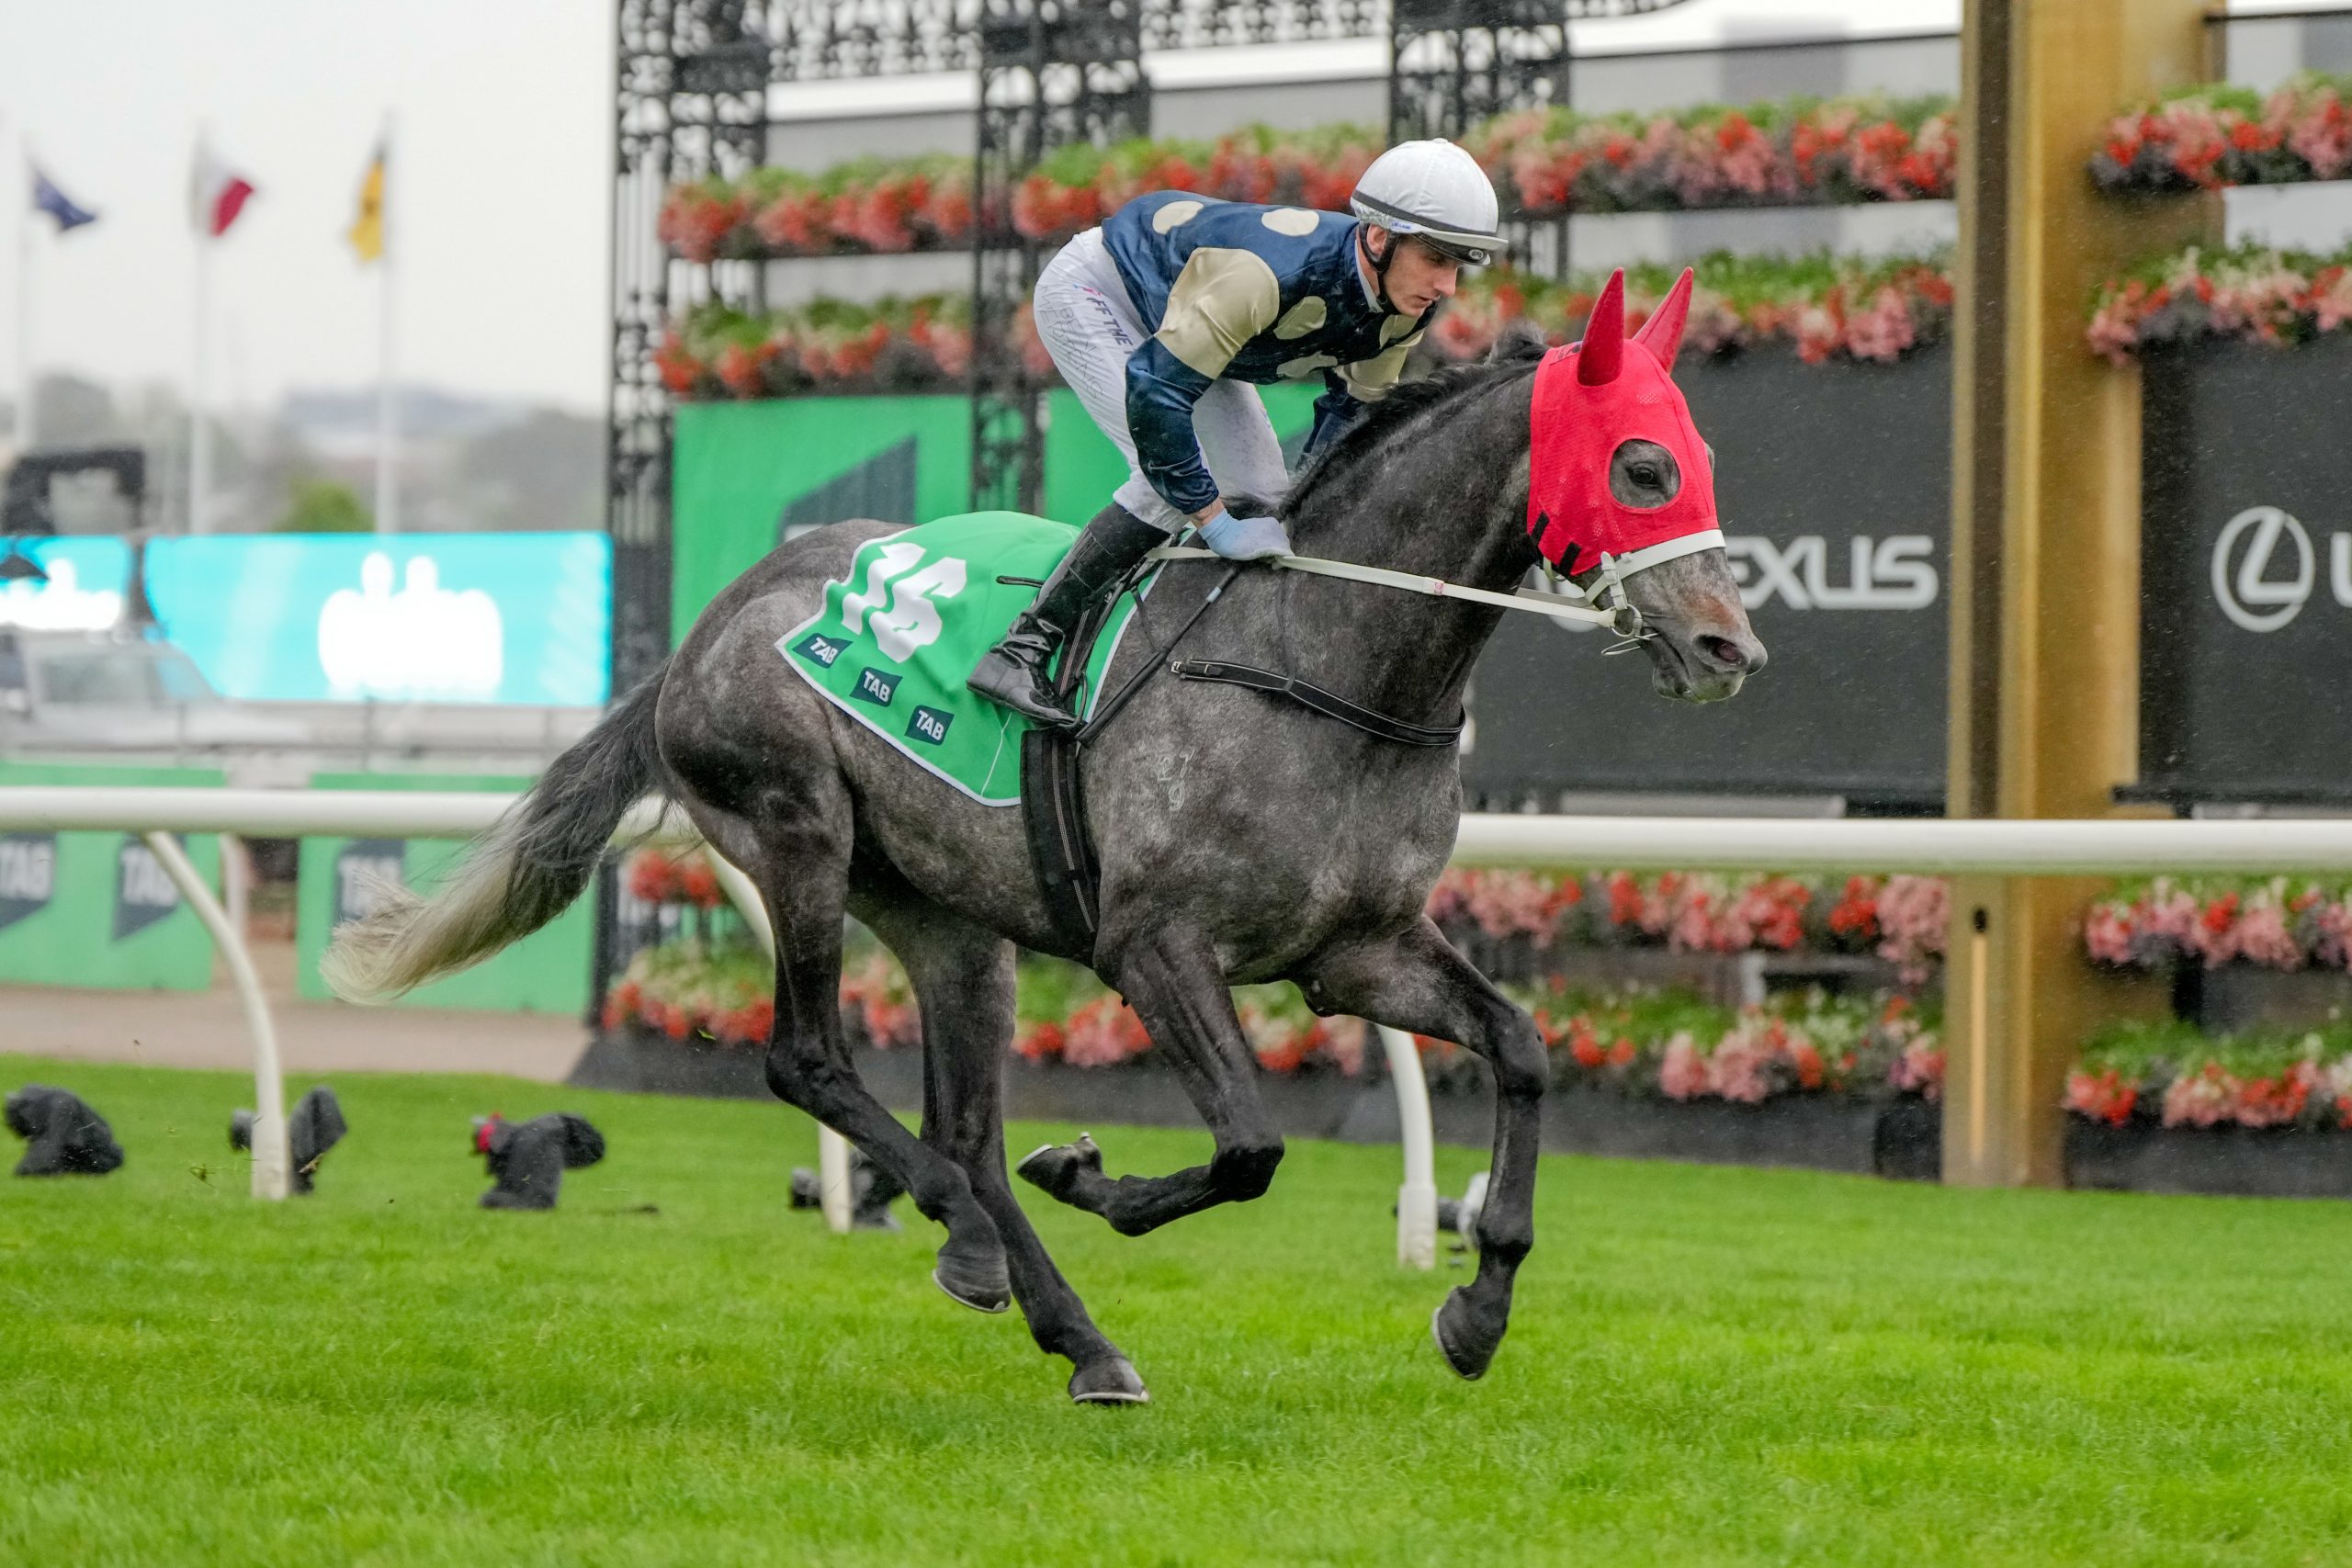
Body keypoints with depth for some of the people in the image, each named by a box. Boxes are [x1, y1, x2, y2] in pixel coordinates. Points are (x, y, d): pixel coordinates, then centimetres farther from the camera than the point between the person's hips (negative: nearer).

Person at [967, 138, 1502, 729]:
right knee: (1171, 486, -23)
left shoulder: (1408, 308, -19)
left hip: (1183, 316, 8)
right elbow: (1153, 389, -41)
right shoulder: (1270, 272, -44)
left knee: (1266, 502, 3)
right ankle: (1021, 650, -18)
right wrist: (1216, 521, -34)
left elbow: (1354, 406, 0)